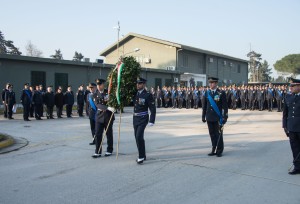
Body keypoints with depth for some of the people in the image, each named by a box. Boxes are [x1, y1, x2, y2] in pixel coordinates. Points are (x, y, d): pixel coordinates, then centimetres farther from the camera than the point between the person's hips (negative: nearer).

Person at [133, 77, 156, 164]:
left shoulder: (148, 95, -10)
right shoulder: (135, 93, 8)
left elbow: (153, 109, -11)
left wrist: (151, 121, -17)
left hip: (143, 119, -7)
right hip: (135, 118, 7)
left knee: (139, 137, -17)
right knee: (137, 137, 13)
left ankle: (141, 156, -5)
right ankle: (142, 155, 28)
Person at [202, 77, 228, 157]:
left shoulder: (221, 93, -5)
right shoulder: (207, 93, 7)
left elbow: (225, 106, -5)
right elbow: (204, 105, 12)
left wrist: (225, 117, -9)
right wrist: (203, 116, 11)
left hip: (218, 118, -4)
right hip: (209, 117, 4)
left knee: (218, 134, 3)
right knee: (212, 134, 10)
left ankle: (219, 151, 14)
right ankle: (214, 150, 21)